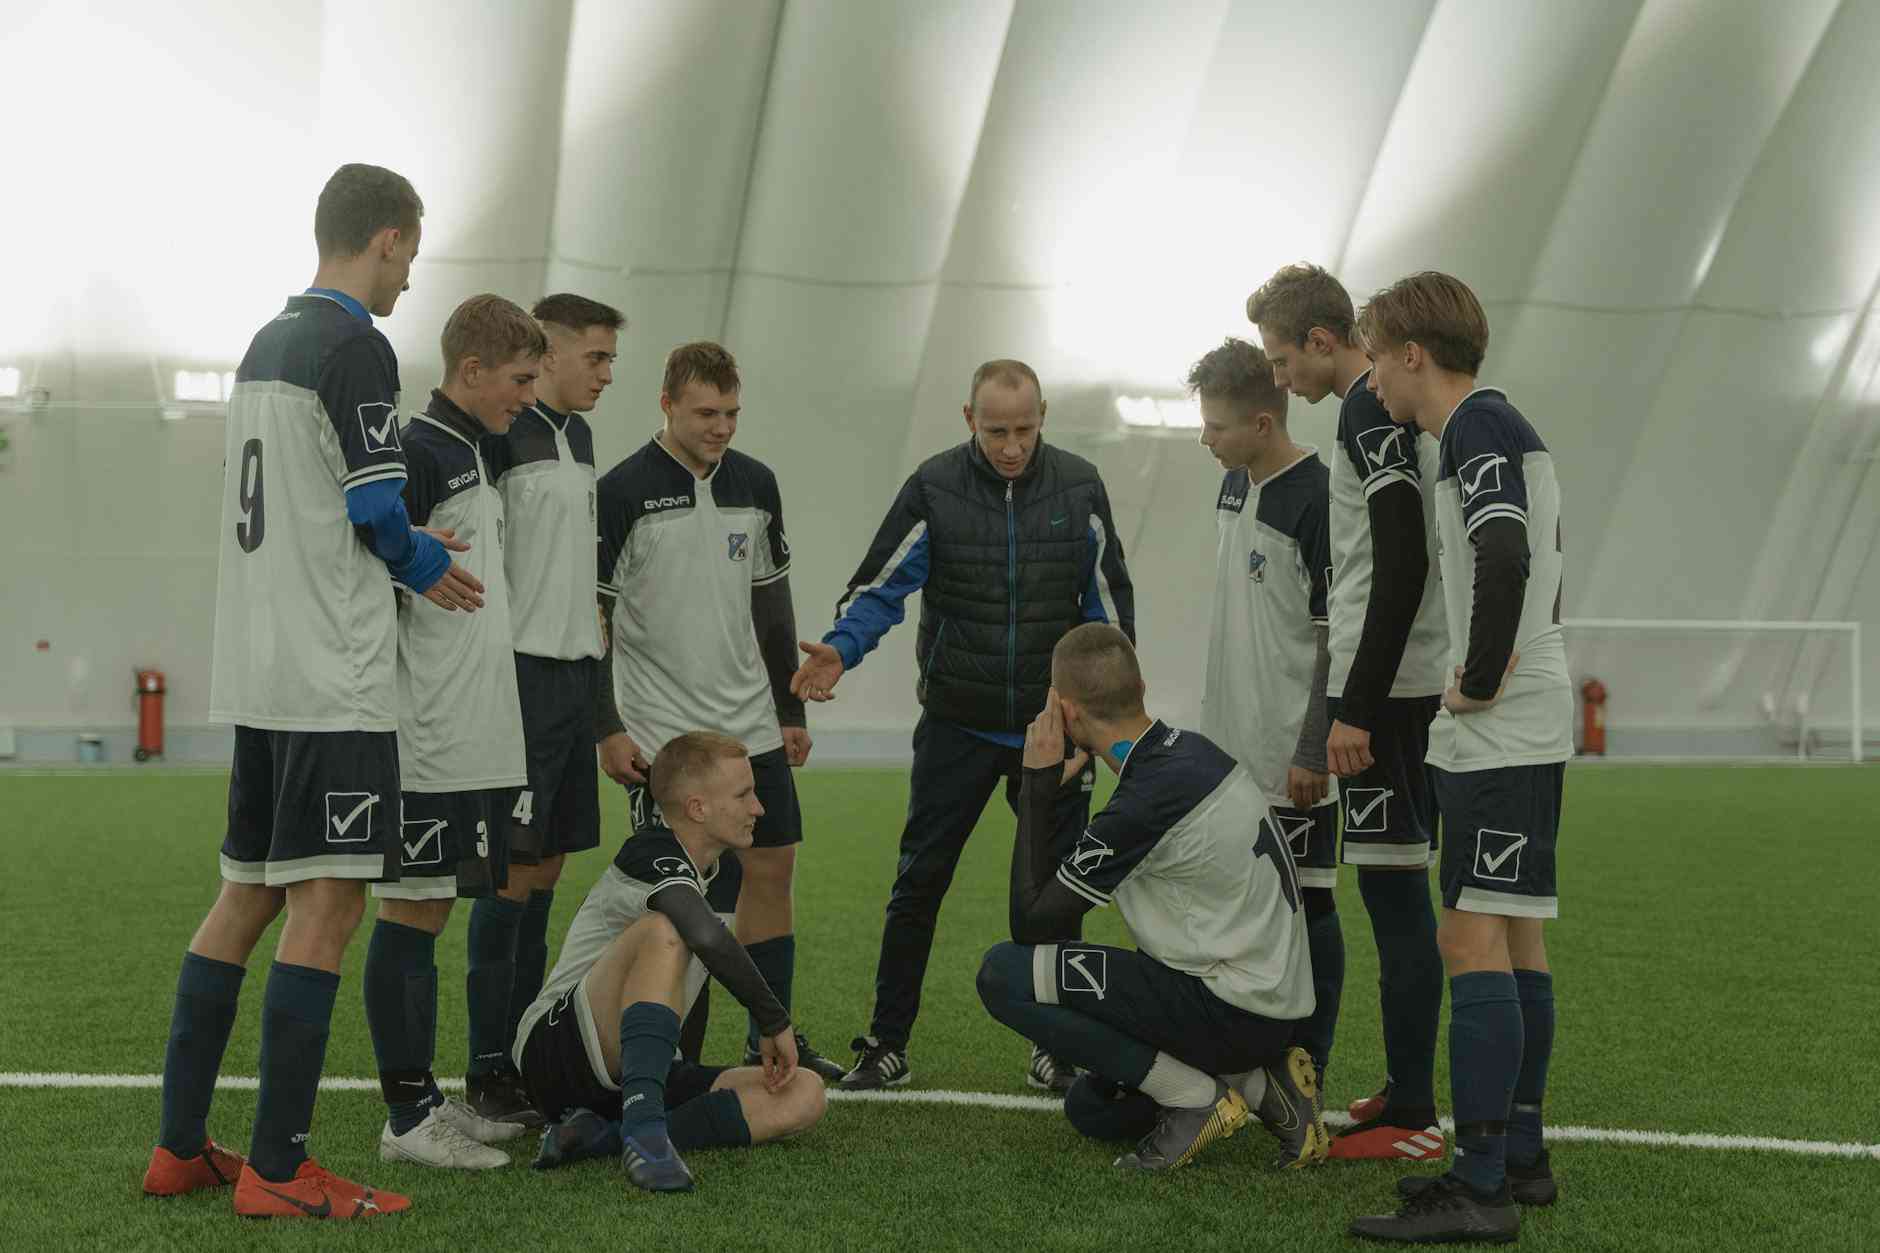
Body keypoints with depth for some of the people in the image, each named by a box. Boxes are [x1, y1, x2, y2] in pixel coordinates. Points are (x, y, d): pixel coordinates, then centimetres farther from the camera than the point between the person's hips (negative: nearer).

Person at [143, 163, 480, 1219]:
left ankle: (182, 1147, 17)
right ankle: (278, 1168, -6)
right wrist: (427, 564, 7)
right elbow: (378, 513, -12)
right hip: (333, 677, -9)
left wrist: (407, 554, 16)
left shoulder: (266, 344, 17)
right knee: (328, 903, -7)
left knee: (248, 896, 13)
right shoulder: (357, 346, -10)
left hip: (255, 672, 9)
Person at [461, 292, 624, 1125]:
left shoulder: (578, 435, 17)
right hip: (523, 672, -9)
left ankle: (527, 1052, 19)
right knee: (514, 869, -6)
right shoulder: (497, 434, -11)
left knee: (546, 867, 11)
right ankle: (489, 1071, 1)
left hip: (574, 672, 9)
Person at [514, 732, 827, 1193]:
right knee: (664, 930, -33)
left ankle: (602, 1137, -21)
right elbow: (706, 936, -32)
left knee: (804, 1096, -11)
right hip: (556, 1049, -9)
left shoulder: (708, 870, 16)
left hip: (620, 1076, 9)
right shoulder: (651, 853, -12)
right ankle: (643, 1127, -42)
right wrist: (775, 1020, -24)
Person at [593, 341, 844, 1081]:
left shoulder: (755, 484, 7)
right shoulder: (623, 492, -10)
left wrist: (791, 711, 14)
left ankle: (773, 1040, 18)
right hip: (661, 734, -6)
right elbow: (590, 618, -8)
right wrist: (607, 729, -12)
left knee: (772, 868, 7)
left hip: (750, 727, 6)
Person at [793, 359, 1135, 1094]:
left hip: (1053, 727, 1)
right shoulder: (934, 488, -6)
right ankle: (886, 1045, 9)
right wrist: (840, 648, -22)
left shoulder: (1078, 488, -1)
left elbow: (1108, 598, 8)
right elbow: (880, 583, -4)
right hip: (956, 725, -1)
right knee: (919, 884, -1)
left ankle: (1055, 1048, 19)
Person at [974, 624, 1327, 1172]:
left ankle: (1195, 1097, -8)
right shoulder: (1190, 748, 4)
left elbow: (1030, 922, -14)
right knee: (1090, 1108, 25)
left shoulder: (1144, 802, -23)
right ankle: (1259, 1085, 11)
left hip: (1234, 1012, -9)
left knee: (1004, 973, -14)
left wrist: (1039, 787, -12)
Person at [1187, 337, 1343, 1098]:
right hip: (1231, 745, 8)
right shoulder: (1233, 486, 10)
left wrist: (1313, 753, -17)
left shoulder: (1318, 501, -16)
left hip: (1292, 750, -8)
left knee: (1306, 899, 0)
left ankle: (1308, 1069, 9)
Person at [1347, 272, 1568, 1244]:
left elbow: (1504, 559, -29)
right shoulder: (1503, 428, 19)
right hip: (1526, 728, 10)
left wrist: (1481, 680, -19)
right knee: (1517, 938, 13)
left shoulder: (1477, 427, -12)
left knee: (1472, 939, -11)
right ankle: (1519, 1156, 21)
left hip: (1497, 732, -10)